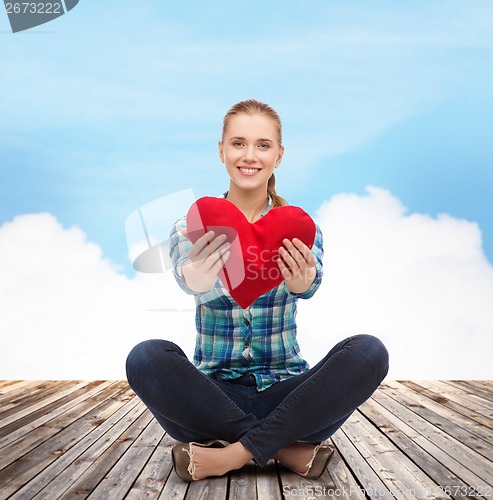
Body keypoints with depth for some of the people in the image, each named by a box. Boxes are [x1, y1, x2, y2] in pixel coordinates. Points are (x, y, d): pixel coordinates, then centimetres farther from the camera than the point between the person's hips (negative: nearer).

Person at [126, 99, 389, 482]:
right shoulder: (192, 230, -1)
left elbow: (311, 283, -21)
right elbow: (185, 274, -24)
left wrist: (303, 283, -47)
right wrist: (197, 283, -50)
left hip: (285, 389, 1)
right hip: (215, 391, 0)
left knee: (369, 351, -25)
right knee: (146, 358, -29)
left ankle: (231, 454, -20)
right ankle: (287, 447, -19)